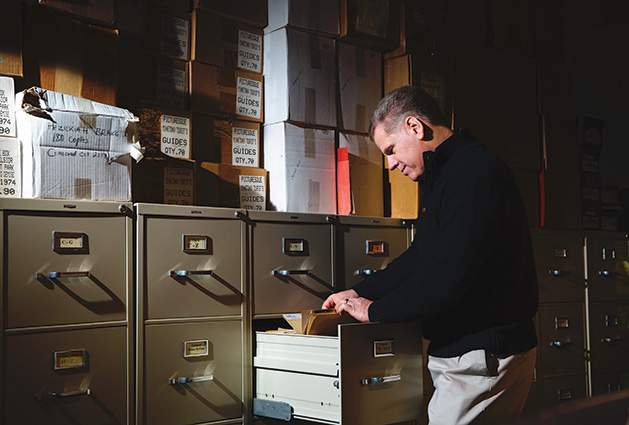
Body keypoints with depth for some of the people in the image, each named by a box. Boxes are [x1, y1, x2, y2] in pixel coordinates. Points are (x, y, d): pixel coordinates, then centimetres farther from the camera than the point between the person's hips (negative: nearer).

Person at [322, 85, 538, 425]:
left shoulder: (473, 173, -19)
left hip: (483, 356, -10)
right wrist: (360, 292, 15)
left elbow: (447, 275, -25)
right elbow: (420, 258, 23)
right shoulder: (444, 176, 17)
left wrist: (375, 311, -13)